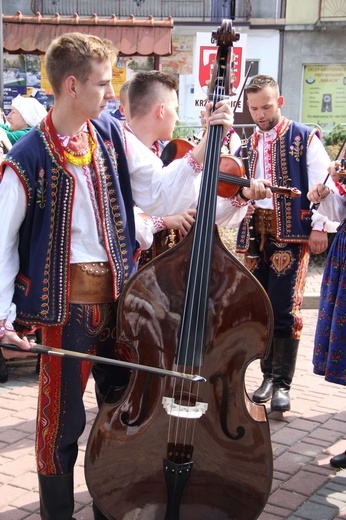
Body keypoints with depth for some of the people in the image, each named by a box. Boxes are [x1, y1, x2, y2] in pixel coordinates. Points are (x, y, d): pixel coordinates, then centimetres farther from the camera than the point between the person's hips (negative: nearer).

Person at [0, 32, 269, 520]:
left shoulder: (113, 136, 2)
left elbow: (161, 193, -1)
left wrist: (202, 150, -11)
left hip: (117, 295, 5)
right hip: (65, 302, -5)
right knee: (63, 416, 6)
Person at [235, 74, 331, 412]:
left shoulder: (304, 138, 1)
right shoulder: (249, 144, 16)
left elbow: (322, 185, -4)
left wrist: (320, 227, -10)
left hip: (291, 233, -5)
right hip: (256, 233, 5)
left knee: (284, 309, -9)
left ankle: (282, 384, 0)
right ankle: (269, 375, 20)